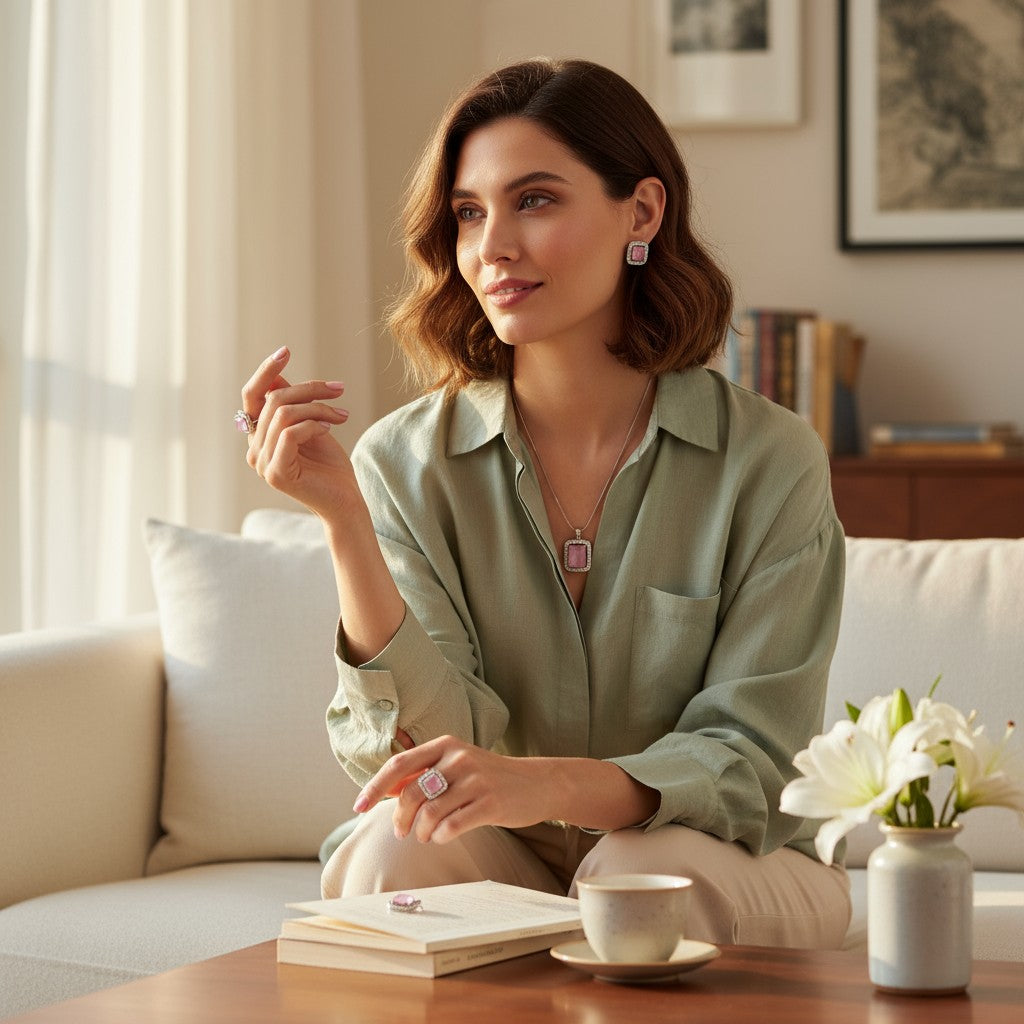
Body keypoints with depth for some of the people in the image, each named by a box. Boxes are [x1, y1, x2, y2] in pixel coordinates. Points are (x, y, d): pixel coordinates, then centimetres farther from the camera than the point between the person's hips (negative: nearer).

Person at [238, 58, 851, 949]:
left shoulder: (770, 461, -9)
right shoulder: (405, 463, -5)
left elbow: (750, 758, -13)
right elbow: (431, 746, -13)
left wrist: (552, 784, -32)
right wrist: (343, 520, -26)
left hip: (725, 860, -1)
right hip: (499, 870, 1)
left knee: (651, 866, -34)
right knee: (401, 841, -30)